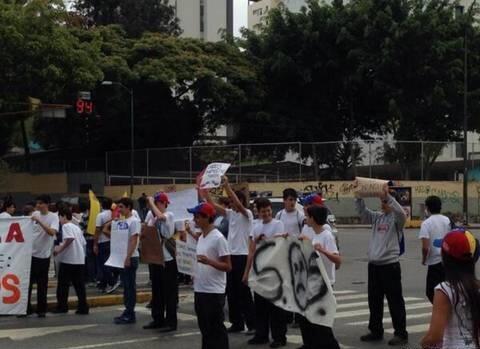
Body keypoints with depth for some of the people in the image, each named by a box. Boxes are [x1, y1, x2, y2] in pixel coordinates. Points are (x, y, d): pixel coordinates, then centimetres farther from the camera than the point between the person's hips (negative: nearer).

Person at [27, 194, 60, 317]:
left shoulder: (53, 217, -9)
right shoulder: (35, 214, 6)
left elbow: (52, 232, -24)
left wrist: (39, 221, -29)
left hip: (43, 255, -4)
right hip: (30, 252, 5)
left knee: (42, 284, 3)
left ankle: (41, 309, 13)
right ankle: (26, 308, 15)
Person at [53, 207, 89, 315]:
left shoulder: (66, 226, -6)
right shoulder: (77, 228, 18)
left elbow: (70, 238, -24)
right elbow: (83, 243, 19)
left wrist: (60, 249, -16)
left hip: (68, 260, -7)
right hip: (80, 260, 7)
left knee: (63, 284, 4)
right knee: (79, 285, 6)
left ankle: (62, 306, 7)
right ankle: (83, 307, 3)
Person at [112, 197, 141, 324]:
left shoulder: (134, 221, -11)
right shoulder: (119, 222, 14)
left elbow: (134, 241, -17)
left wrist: (128, 257, -21)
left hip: (130, 258, -8)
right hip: (121, 257, 8)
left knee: (130, 286, -4)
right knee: (125, 286, 12)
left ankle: (130, 315, 0)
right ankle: (127, 312, 18)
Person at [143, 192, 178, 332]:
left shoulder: (169, 215, -9)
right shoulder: (151, 216, 8)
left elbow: (160, 216, -30)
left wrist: (151, 202, -17)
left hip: (167, 259, -6)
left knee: (169, 292, -1)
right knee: (156, 291, 13)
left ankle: (171, 322, 3)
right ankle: (157, 319, 22)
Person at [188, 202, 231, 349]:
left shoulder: (218, 238, -14)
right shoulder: (201, 237, 12)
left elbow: (228, 266, -15)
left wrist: (208, 261, -27)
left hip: (214, 292, -8)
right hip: (200, 290, 8)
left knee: (216, 329, -2)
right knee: (205, 329, 14)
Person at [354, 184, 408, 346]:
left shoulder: (396, 219, -7)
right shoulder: (376, 217, 12)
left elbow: (401, 213, -27)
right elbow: (362, 212, 5)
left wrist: (388, 195, -31)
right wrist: (358, 196, -10)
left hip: (390, 265, -7)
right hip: (373, 265, 7)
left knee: (395, 301, -1)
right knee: (374, 301, 13)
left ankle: (401, 334, 5)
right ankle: (376, 331, 24)